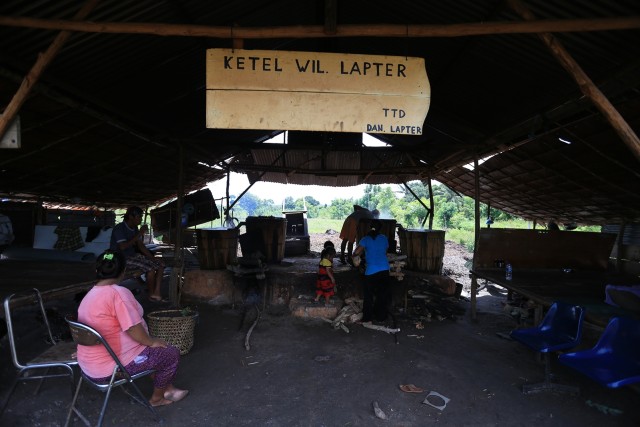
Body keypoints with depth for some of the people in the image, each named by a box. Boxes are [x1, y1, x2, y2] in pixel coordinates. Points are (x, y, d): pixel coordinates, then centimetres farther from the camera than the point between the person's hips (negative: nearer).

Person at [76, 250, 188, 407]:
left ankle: (168, 389, 30)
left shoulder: (90, 295, 6)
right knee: (172, 354, 4)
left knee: (154, 349, 26)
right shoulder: (119, 293, -24)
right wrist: (152, 341, -6)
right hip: (113, 366, -10)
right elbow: (133, 330, -24)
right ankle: (157, 398, 24)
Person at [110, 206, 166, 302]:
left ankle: (157, 293, -9)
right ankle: (151, 295, -6)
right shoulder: (119, 228, -17)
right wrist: (139, 234, -27)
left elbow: (140, 246, 9)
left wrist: (153, 258, 0)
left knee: (160, 264, -4)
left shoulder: (135, 228, 7)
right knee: (150, 268, -25)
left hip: (133, 255, 8)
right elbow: (123, 247, -29)